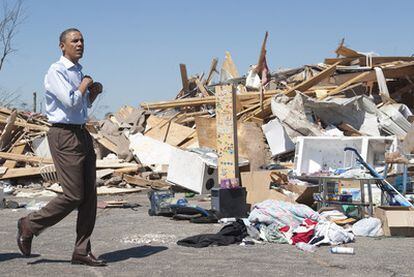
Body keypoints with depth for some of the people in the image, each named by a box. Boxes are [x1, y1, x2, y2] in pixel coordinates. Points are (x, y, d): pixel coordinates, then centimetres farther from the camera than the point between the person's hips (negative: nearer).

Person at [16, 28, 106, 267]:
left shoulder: (79, 71, 18)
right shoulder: (56, 72, -9)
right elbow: (71, 102, -22)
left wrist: (94, 92, 12)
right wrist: (84, 85, -5)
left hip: (82, 134, 9)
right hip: (65, 136, -9)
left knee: (90, 195, 4)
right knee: (73, 196, -8)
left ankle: (82, 251, 11)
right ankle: (29, 226, 11)